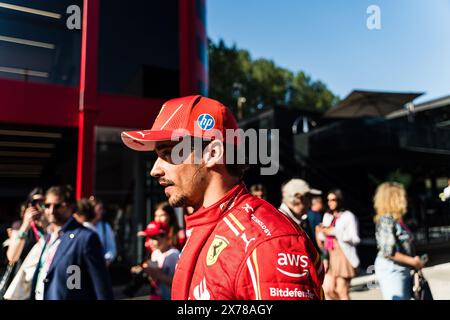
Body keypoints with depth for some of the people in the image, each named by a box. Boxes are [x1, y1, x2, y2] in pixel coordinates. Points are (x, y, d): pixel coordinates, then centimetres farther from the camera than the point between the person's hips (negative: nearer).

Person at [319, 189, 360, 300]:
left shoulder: (348, 216, -5)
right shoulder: (327, 216, 13)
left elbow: (355, 239, -10)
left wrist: (335, 232, -15)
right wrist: (321, 232, -3)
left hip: (344, 256, -6)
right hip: (330, 256, 6)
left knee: (341, 291, 1)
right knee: (328, 290, 4)